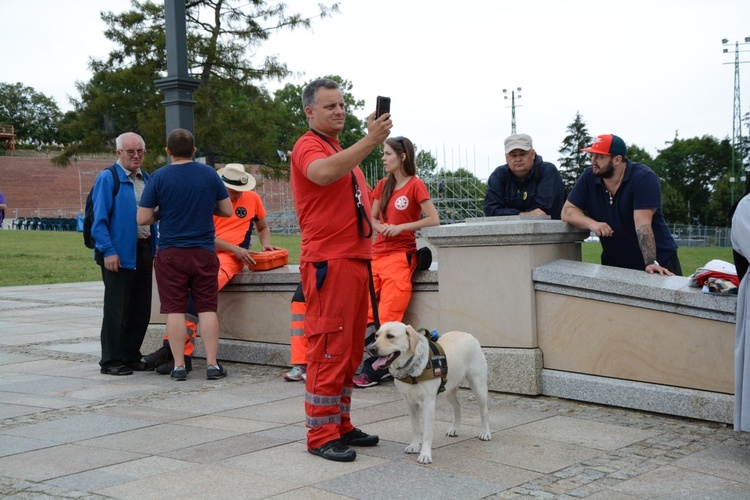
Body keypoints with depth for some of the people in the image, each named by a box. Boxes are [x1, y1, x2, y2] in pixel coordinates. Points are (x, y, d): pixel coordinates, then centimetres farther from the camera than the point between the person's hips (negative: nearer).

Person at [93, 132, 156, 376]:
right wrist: (108, 251, -16)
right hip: (119, 253, -7)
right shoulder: (108, 178, -6)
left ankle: (131, 356, 21)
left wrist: (155, 245, 10)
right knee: (117, 309, -1)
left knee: (141, 308, 10)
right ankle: (111, 361, 7)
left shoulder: (146, 179, 14)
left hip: (143, 250, 7)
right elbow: (99, 219, -10)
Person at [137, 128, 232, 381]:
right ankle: (212, 364, 4)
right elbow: (227, 210, 6)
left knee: (175, 309, 3)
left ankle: (179, 365, 4)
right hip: (204, 251, 1)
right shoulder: (209, 174, 0)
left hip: (171, 253, -1)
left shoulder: (159, 177, -5)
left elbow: (143, 218, -6)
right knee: (207, 308, 5)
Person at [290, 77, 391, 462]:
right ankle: (321, 435, -2)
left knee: (350, 351, 12)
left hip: (354, 260, 9)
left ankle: (341, 426, 20)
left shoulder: (343, 150, 23)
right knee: (329, 350, -8)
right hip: (328, 262, -9)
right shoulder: (309, 146, -7)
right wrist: (370, 141, -33)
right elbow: (323, 173, -31)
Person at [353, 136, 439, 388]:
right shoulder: (383, 185, 14)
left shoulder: (415, 185, -5)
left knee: (387, 316, -9)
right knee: (366, 313, -1)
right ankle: (377, 365, 5)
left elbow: (433, 219, -11)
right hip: (377, 253, 7)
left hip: (400, 256, -7)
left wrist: (401, 227, -15)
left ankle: (374, 369, -1)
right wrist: (382, 227, -4)